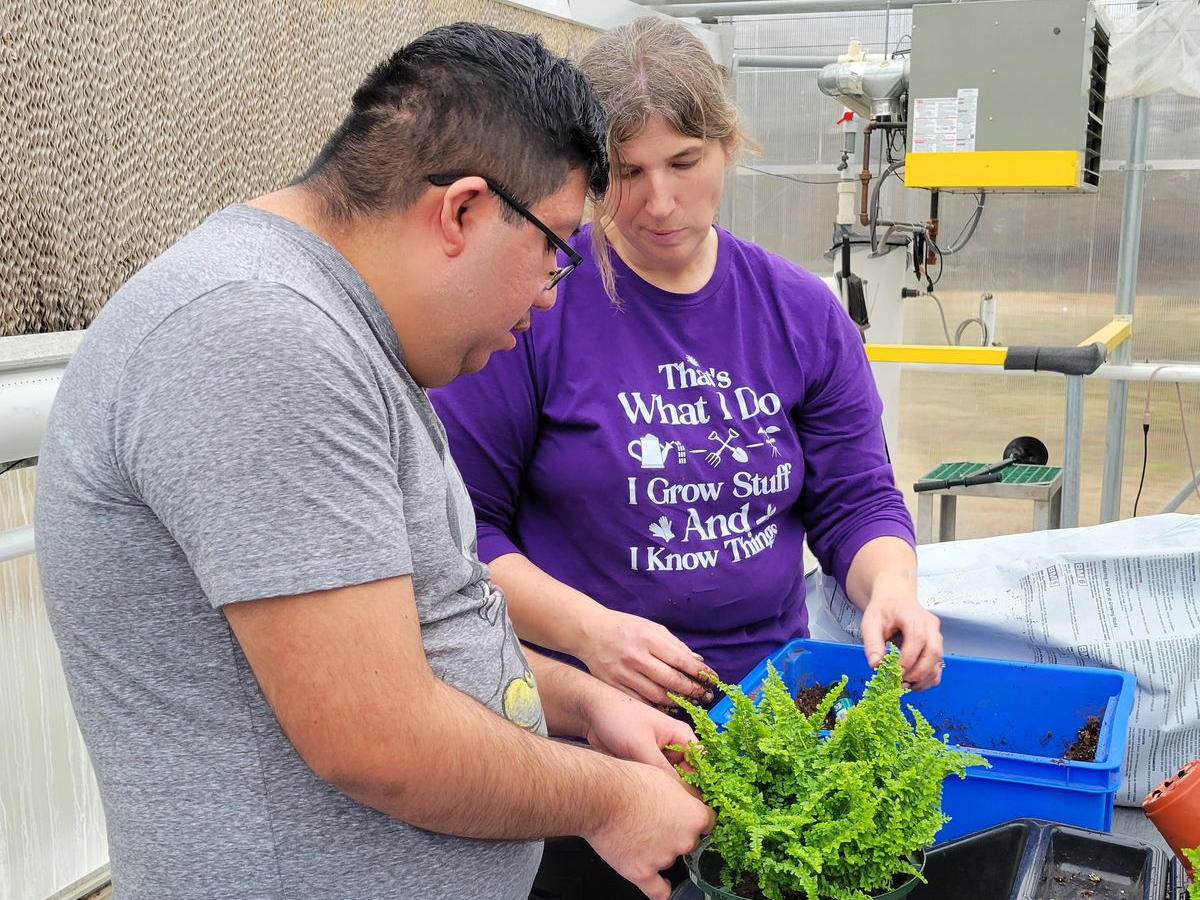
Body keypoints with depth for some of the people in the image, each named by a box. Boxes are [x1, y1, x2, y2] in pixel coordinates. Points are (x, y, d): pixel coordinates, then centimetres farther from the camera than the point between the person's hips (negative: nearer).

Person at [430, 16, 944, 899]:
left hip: (772, 696, 4)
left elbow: (857, 496, 5)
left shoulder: (801, 311, 1)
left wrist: (891, 586, -16)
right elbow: (459, 525, -10)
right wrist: (588, 630, -23)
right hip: (582, 714, -4)